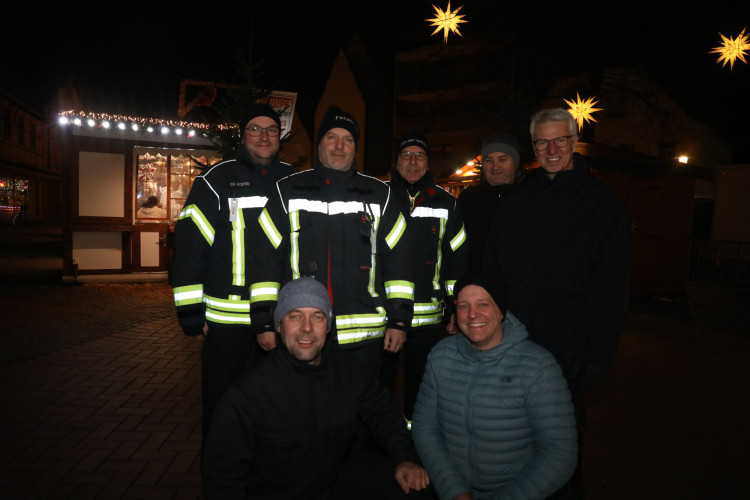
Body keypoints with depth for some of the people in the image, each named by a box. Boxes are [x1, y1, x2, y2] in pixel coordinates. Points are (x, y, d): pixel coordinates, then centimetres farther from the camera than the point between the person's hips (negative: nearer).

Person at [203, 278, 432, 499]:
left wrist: (405, 459, -6)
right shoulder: (245, 395, -21)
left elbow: (383, 411, 6)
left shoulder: (346, 368, -7)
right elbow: (222, 478, -13)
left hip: (339, 479, 2)